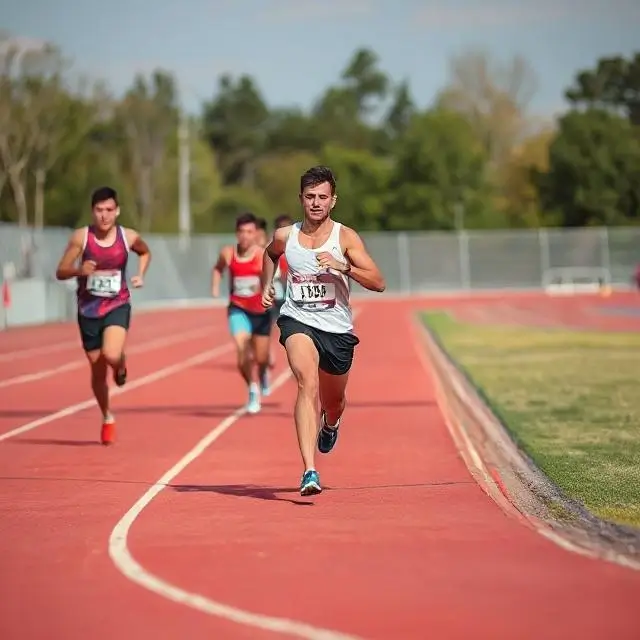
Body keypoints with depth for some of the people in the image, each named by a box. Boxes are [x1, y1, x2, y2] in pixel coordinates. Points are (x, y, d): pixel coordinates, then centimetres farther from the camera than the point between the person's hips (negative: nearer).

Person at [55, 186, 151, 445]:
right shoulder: (81, 237, -10)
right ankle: (108, 418, 33)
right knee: (97, 372, 8)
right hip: (89, 309, 1)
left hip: (117, 306, -1)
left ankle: (121, 365, 10)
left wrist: (140, 275, 1)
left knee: (111, 355, -29)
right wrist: (79, 270, -27)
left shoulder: (129, 237, -6)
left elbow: (146, 252, 18)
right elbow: (60, 272, -6)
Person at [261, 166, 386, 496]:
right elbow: (270, 254, 26)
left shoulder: (345, 237, -8)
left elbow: (378, 283, -15)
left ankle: (330, 424, 60)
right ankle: (309, 472, -36)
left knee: (333, 400, 19)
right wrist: (266, 285, 13)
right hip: (297, 321, -1)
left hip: (337, 329, 1)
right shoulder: (285, 236, 0)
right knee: (308, 384, -27)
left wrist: (342, 266, -28)